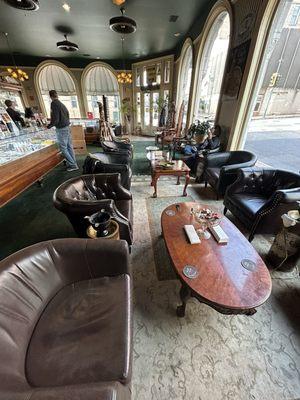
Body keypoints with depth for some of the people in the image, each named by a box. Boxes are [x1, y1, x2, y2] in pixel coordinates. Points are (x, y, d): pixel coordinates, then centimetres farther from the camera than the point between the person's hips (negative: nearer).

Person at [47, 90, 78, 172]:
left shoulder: (54, 104, -12)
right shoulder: (62, 104, 13)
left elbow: (55, 119, -17)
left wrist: (48, 126, -5)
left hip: (61, 129, -8)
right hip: (67, 127, 8)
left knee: (63, 148, -2)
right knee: (69, 147, 11)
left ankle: (73, 165, -1)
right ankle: (73, 163, 18)